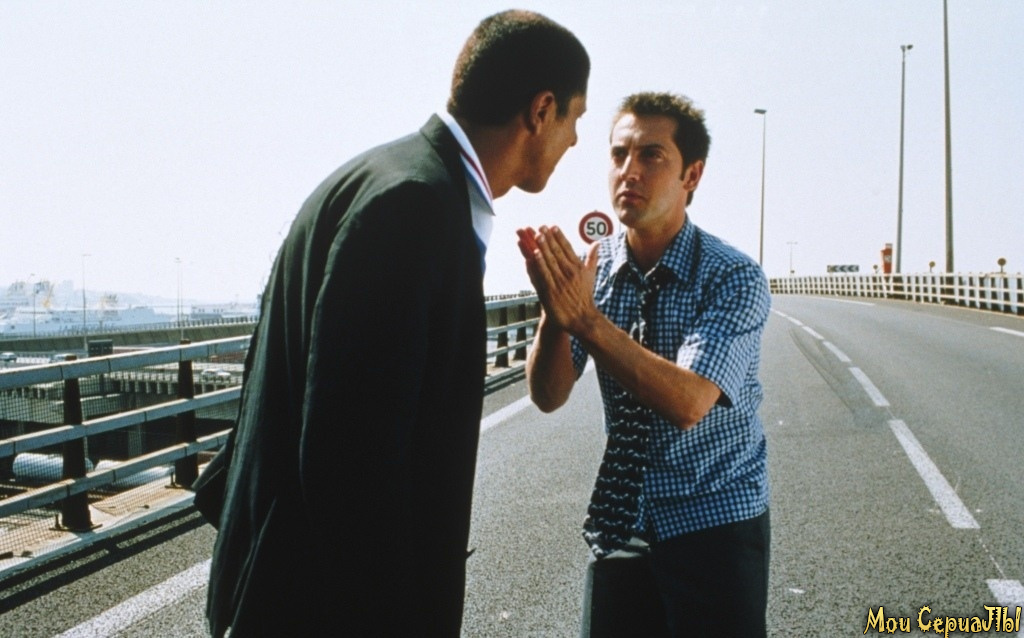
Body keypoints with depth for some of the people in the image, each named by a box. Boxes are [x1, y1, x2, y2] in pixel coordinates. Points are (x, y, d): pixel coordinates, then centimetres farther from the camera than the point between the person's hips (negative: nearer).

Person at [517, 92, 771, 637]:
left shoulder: (734, 278, -17)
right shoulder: (589, 265, -5)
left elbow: (687, 403, -29)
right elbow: (547, 396, -10)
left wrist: (585, 317, -37)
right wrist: (555, 310, -28)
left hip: (715, 523, -3)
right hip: (622, 522, 4)